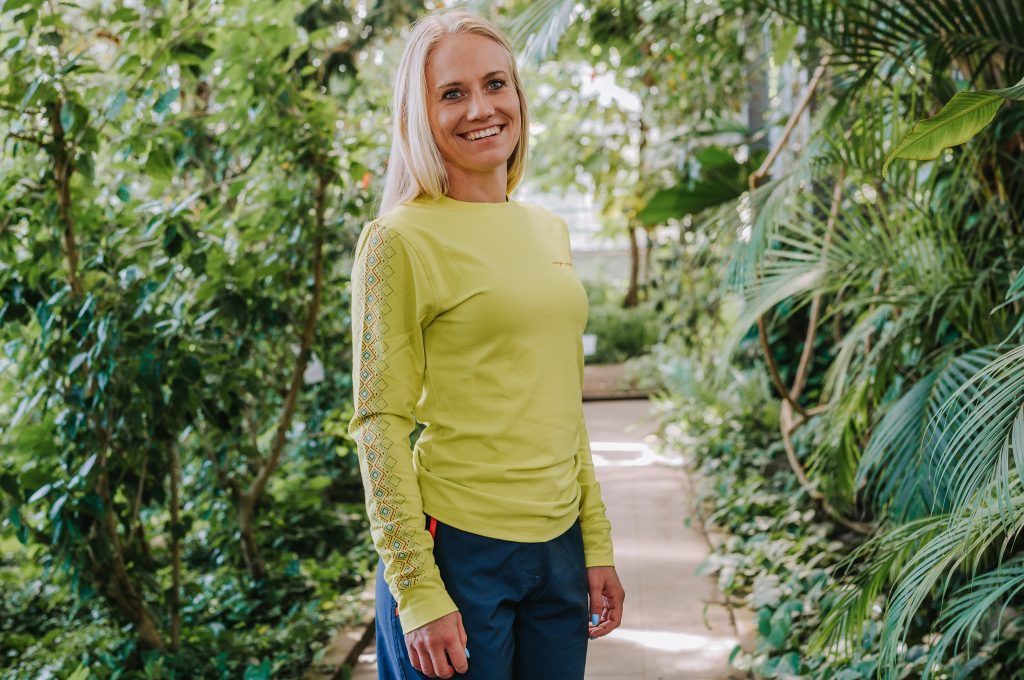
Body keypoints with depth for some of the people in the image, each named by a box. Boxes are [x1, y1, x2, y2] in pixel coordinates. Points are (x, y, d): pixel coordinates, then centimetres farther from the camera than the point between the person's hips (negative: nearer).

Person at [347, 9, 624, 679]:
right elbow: (380, 425, -11)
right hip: (456, 546, -6)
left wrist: (598, 545, 12)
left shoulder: (550, 229, 10)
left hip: (558, 548, 6)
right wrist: (416, 591, -14)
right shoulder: (400, 240, -9)